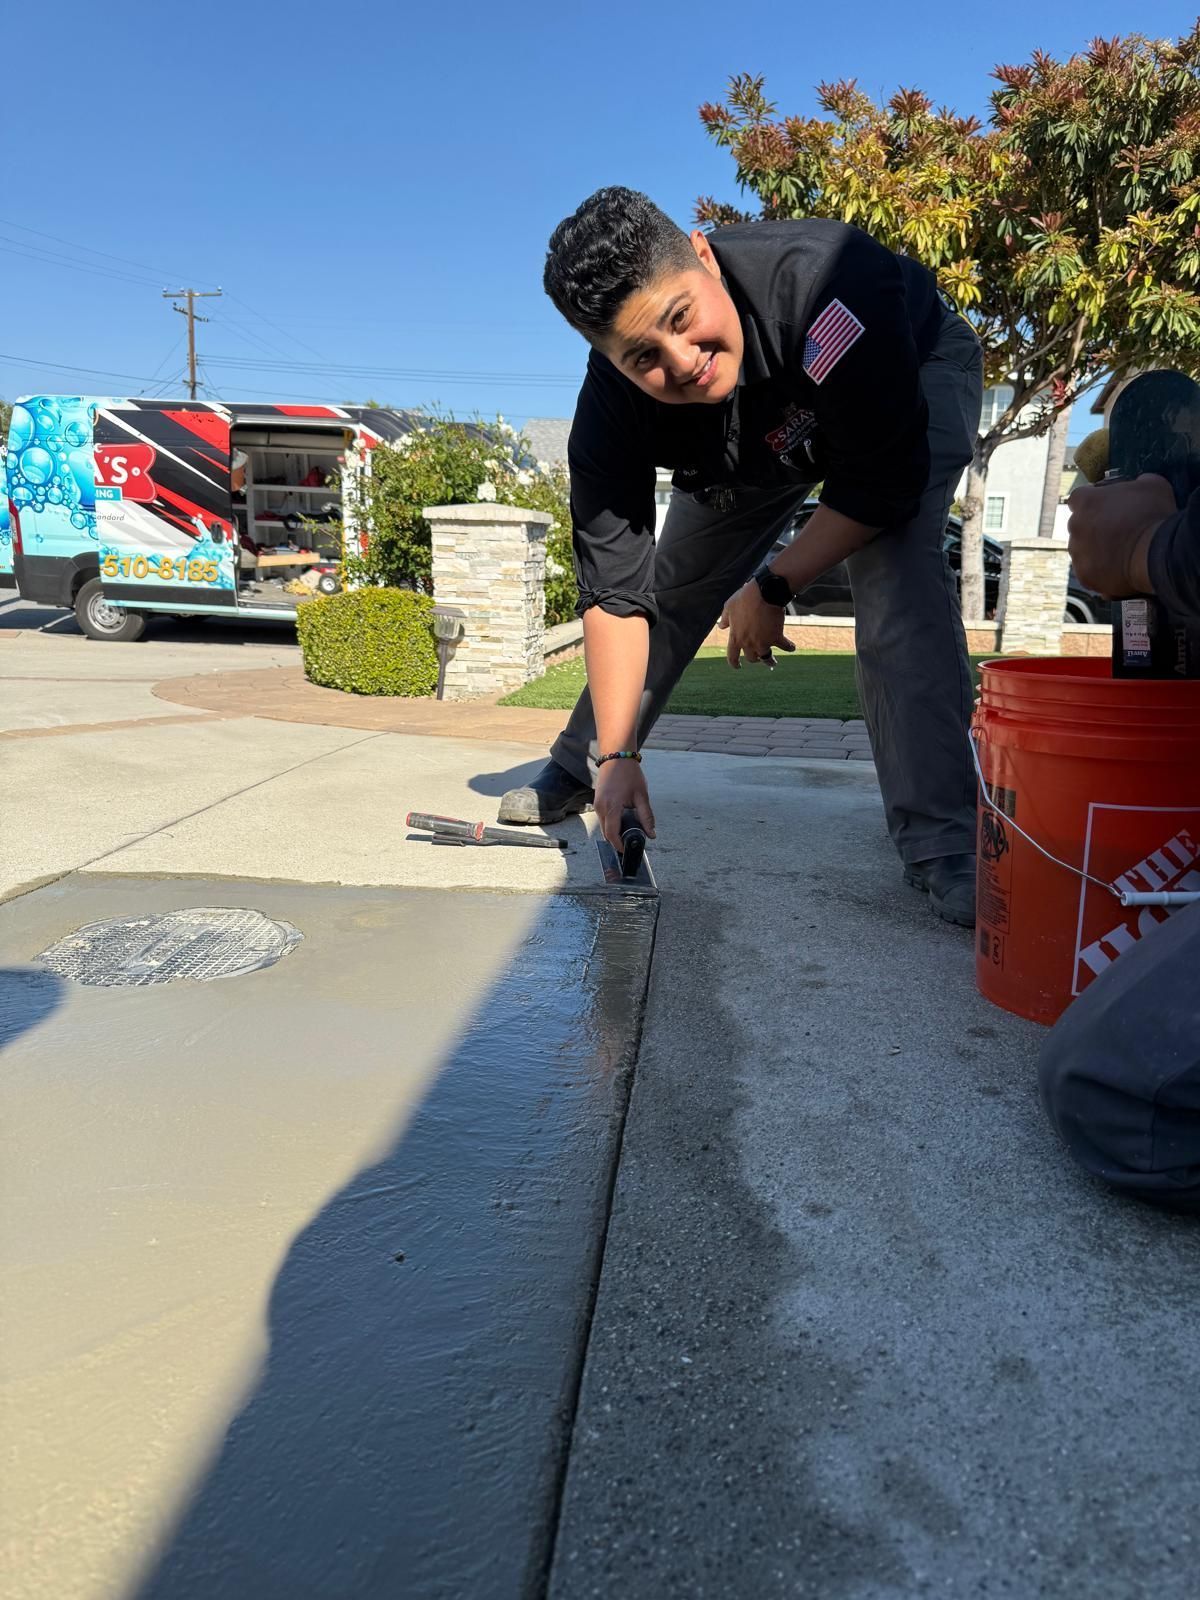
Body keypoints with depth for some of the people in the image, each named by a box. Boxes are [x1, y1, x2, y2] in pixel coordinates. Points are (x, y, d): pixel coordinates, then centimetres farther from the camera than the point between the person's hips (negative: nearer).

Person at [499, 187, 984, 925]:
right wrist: (616, 756, -32)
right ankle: (577, 769, 27)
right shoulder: (612, 412, -30)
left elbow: (883, 488, -34)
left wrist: (773, 588, -26)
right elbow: (615, 590, -27)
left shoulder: (821, 282, -44)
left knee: (895, 569, -31)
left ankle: (941, 844, -26)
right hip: (769, 436, 4)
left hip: (917, 375, -4)